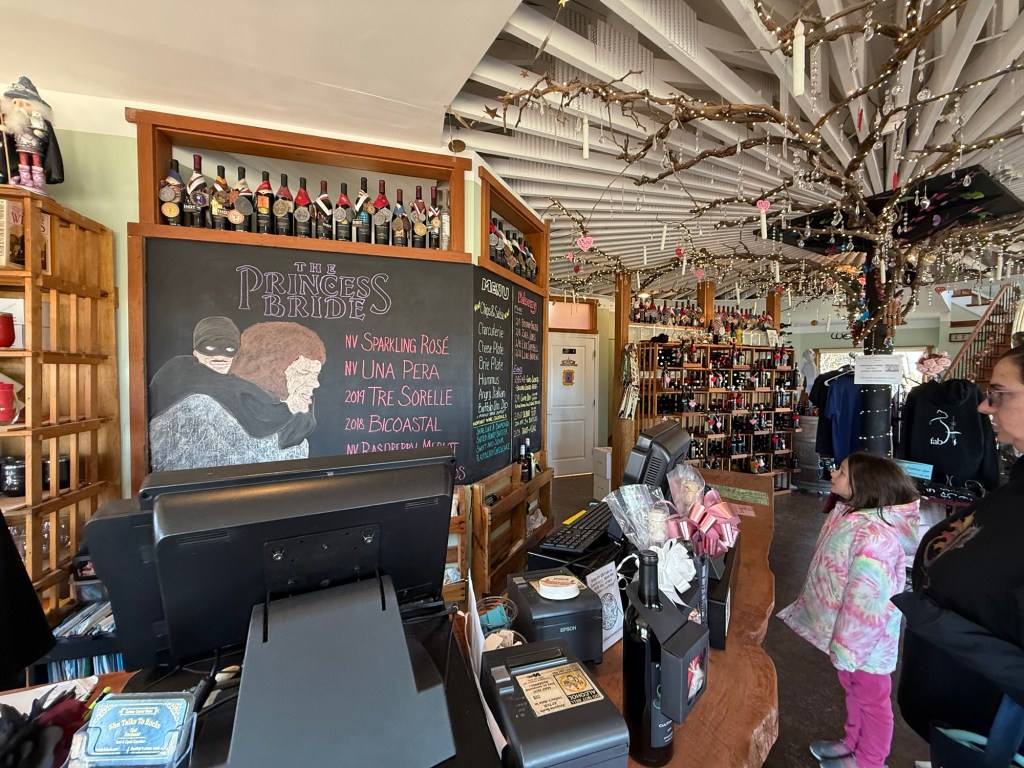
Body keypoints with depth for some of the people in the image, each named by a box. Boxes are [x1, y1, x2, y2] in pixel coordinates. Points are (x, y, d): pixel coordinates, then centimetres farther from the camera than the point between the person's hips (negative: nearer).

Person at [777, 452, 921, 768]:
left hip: (865, 637, -8)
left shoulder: (874, 537, -35)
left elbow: (866, 601, -30)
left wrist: (846, 647, -20)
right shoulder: (849, 514, -5)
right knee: (853, 689, 27)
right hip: (847, 630, 9)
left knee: (871, 697, 17)